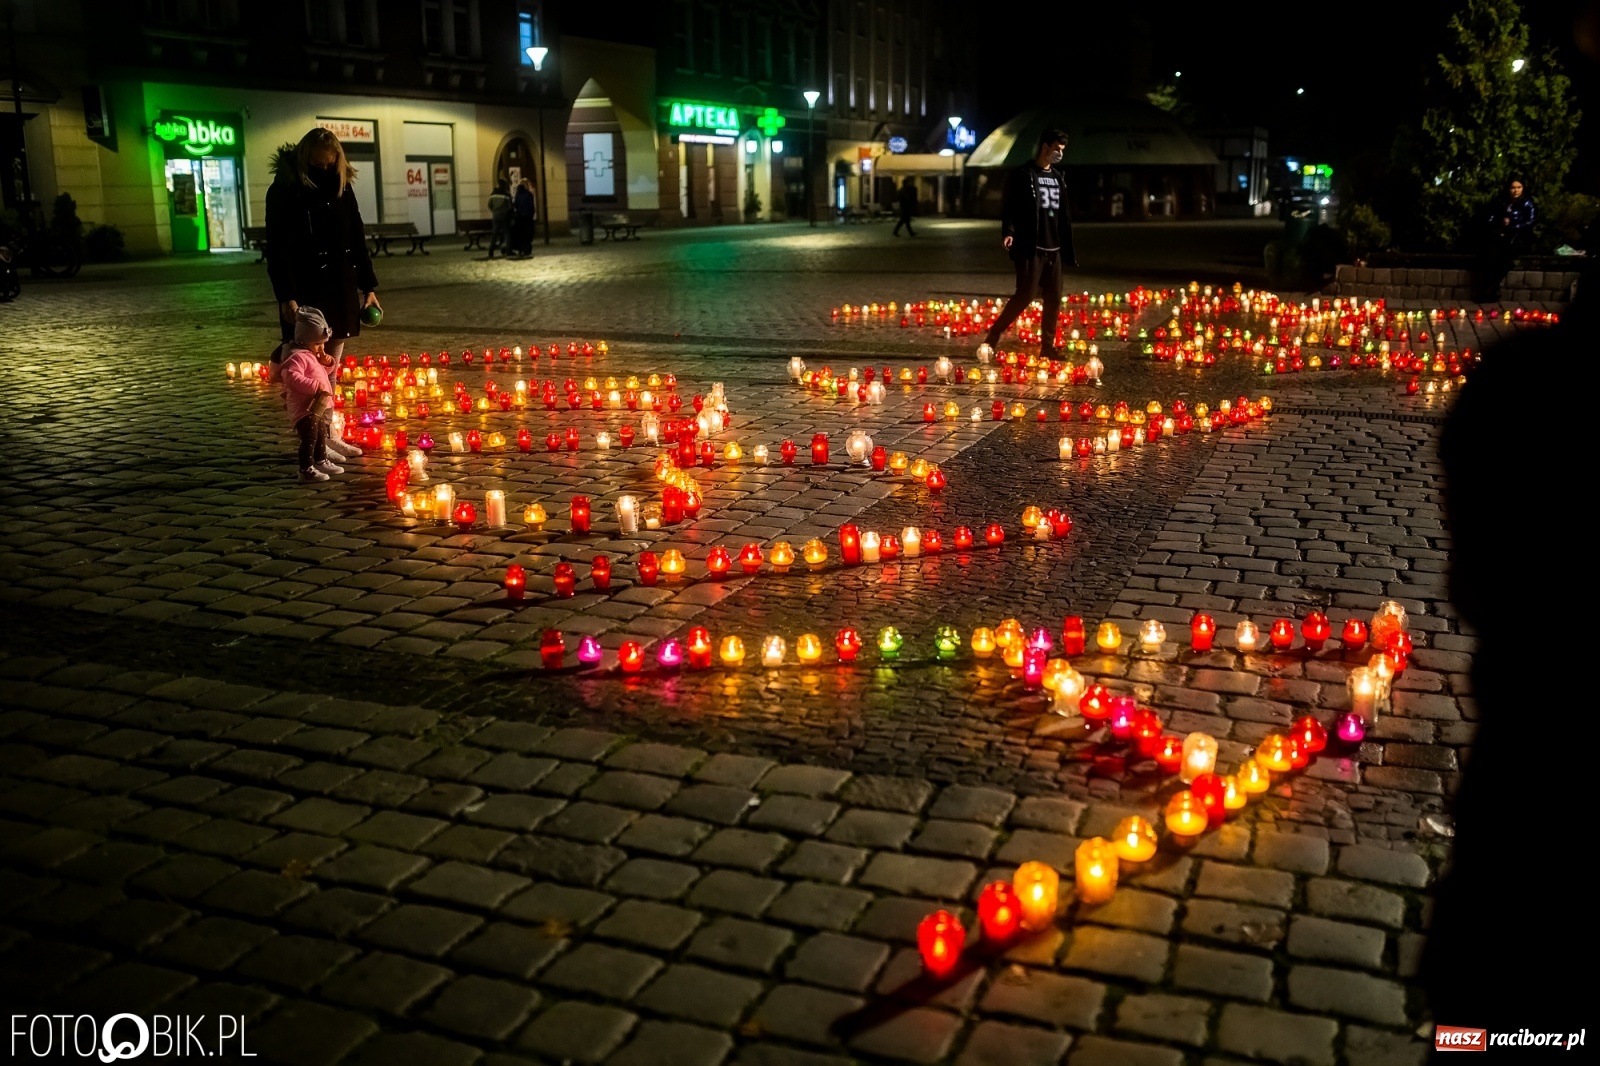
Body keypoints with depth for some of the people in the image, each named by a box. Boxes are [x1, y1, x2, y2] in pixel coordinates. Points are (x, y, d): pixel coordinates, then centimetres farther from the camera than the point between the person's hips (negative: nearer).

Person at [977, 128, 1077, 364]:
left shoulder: (1058, 177, 16)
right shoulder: (1022, 174, -4)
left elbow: (1063, 216, 19)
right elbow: (1009, 207, -11)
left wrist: (1068, 250, 17)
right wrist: (1008, 232, -28)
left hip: (1054, 249, 7)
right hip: (1031, 248, -7)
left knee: (1054, 300, 5)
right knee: (1025, 296, -13)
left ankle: (1047, 348, 13)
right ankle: (990, 341, -7)